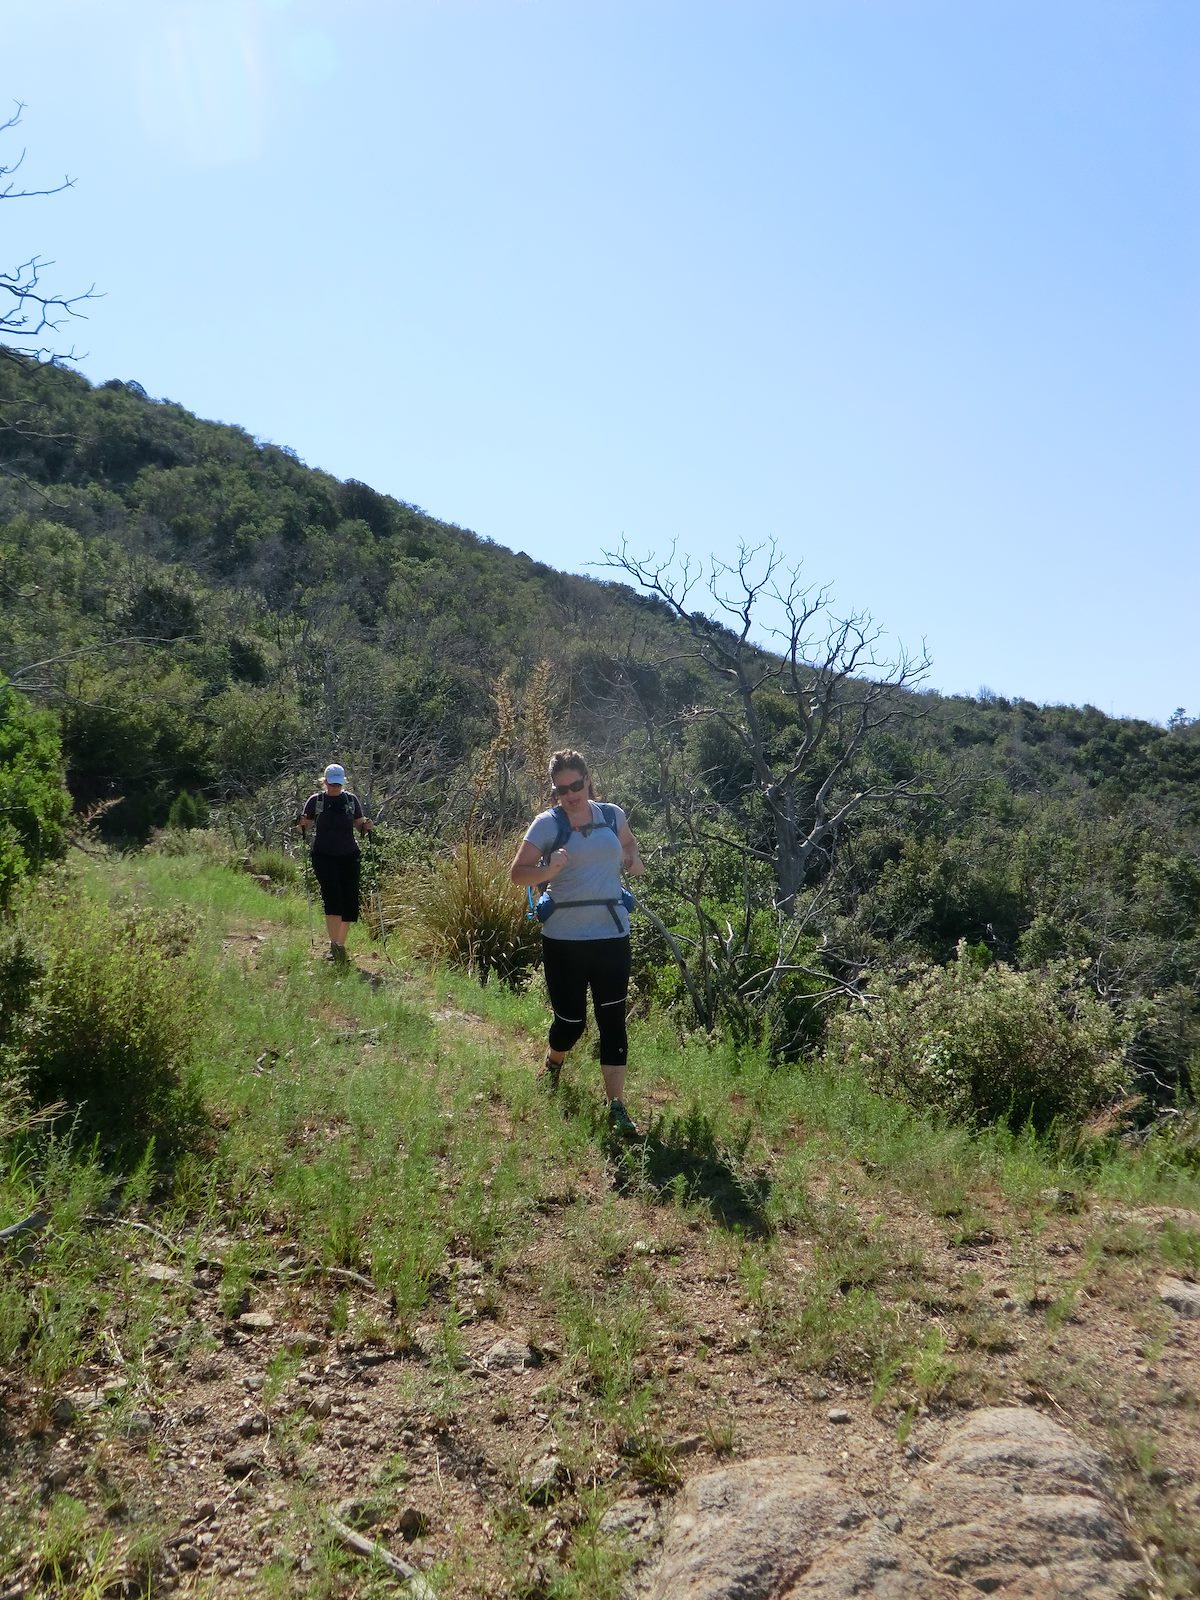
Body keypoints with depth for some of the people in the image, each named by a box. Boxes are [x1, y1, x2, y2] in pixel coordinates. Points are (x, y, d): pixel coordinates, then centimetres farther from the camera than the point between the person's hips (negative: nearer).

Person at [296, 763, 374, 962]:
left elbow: (359, 825, 10)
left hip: (349, 856, 2)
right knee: (332, 897, -16)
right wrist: (302, 825, -17)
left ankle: (340, 945, 15)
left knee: (349, 901, 1)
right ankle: (334, 945, -17)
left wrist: (366, 826, -11)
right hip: (324, 856, -2)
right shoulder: (315, 800, 3)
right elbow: (305, 826, 5)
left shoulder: (351, 800, 8)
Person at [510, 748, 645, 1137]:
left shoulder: (612, 815, 6)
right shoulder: (547, 824, -5)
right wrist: (549, 869, -25)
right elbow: (517, 874, -6)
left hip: (612, 934, 3)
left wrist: (634, 859, 4)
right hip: (564, 939, -2)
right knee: (571, 1020, 6)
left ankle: (616, 1107, 5)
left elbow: (629, 844, 27)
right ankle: (552, 1064, 41)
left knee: (612, 1019, 0)